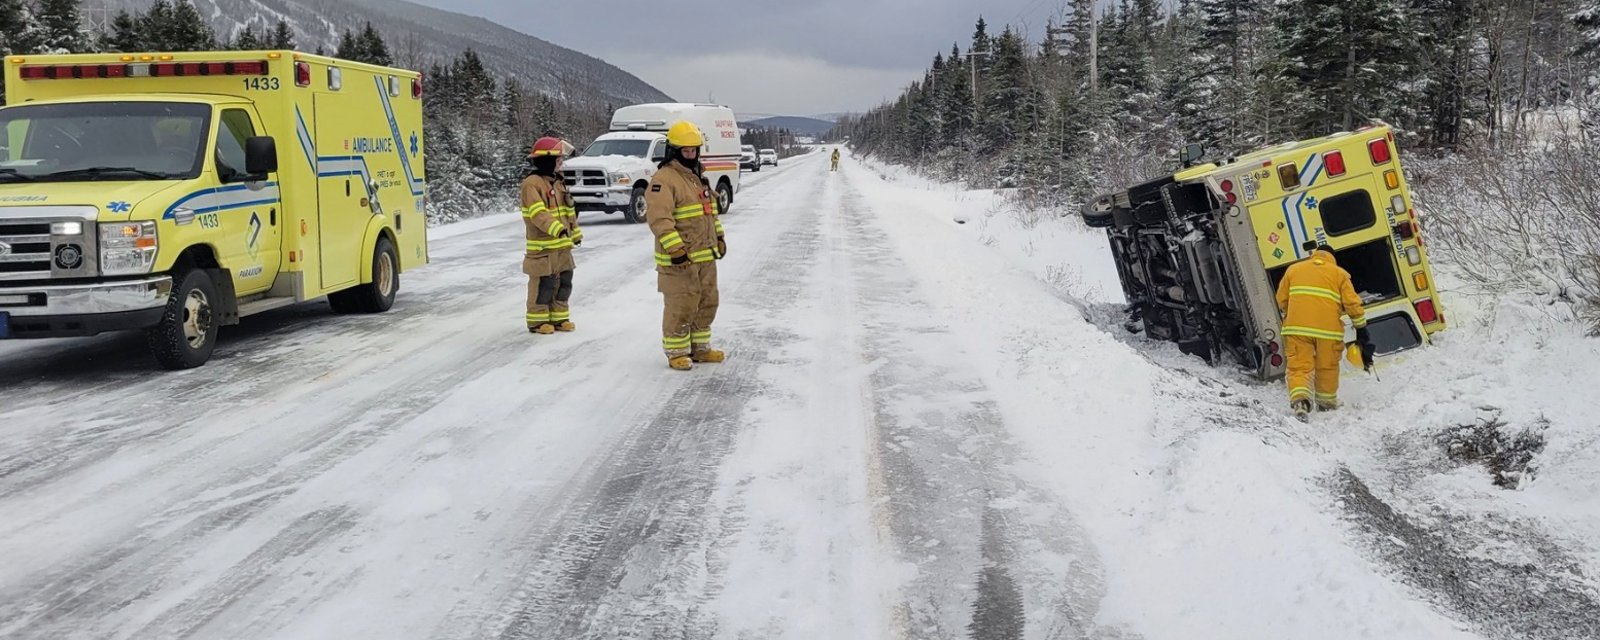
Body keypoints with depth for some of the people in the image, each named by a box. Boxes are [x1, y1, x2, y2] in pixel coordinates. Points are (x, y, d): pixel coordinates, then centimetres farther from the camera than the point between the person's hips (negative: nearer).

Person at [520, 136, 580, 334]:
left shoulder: (558, 182, 15)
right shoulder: (532, 184, -13)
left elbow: (569, 211, 23)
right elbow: (538, 214, -25)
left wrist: (575, 233, 27)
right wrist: (557, 229, -34)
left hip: (562, 245, 9)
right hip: (542, 247, -9)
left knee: (564, 282, 12)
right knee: (544, 284, -5)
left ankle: (558, 317, 23)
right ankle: (537, 320, 6)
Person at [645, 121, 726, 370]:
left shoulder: (698, 178, 16)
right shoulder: (664, 180, -15)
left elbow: (711, 210, 27)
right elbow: (659, 218, -24)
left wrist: (719, 238, 23)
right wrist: (675, 249, -29)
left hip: (705, 257, 9)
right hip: (679, 260, -9)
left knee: (707, 303, 15)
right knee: (681, 307, -4)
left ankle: (700, 348, 27)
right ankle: (676, 352, 8)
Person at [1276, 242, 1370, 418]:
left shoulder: (1293, 269, 14)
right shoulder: (1339, 274, 10)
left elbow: (1281, 300, 15)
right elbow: (1353, 304, 4)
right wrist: (1361, 329, 10)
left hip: (1297, 327, 0)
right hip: (1328, 329, 0)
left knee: (1299, 366, -2)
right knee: (1327, 368, 16)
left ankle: (1299, 398, -25)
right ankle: (1327, 403, 28)